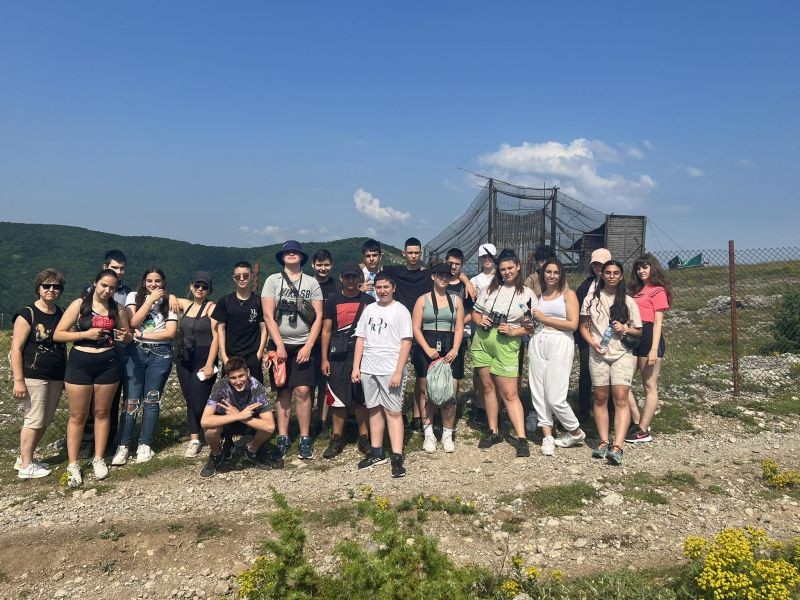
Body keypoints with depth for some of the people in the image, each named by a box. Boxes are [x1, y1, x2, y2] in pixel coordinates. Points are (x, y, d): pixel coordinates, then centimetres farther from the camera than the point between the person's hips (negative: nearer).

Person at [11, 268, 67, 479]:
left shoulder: (62, 313, 8)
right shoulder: (28, 314, -10)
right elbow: (16, 348, -12)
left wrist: (65, 374, 14)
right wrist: (18, 380, -17)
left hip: (56, 377, 6)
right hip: (33, 376, -6)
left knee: (45, 421, 12)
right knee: (34, 420, 0)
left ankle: (25, 457, 28)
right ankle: (25, 466, 13)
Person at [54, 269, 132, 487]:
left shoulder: (118, 309, 4)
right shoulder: (79, 305, -4)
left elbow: (127, 336, 15)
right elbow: (57, 335, -6)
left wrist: (125, 337, -8)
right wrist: (85, 334, -18)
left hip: (109, 364, 2)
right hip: (80, 363, -2)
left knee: (102, 412, 11)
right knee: (78, 416, 4)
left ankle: (99, 459, 23)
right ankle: (73, 465, 13)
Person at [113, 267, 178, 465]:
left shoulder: (169, 301, 5)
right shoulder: (134, 297, 7)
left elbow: (170, 332, -4)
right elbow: (133, 322, -9)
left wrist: (142, 335, -8)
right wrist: (151, 299, -8)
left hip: (160, 354, 0)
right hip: (136, 352, 0)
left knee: (151, 400, 5)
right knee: (131, 401, -3)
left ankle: (145, 445, 15)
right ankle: (123, 446, 7)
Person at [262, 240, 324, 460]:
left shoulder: (311, 282, 6)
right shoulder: (273, 280, 4)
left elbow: (318, 316, 2)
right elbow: (268, 315, -2)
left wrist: (308, 346, -7)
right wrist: (279, 346, -9)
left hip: (304, 345, 0)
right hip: (280, 345, 0)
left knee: (302, 391, -7)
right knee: (283, 393, 4)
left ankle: (305, 439, 3)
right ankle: (282, 439, 13)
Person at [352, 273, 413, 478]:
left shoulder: (400, 310, -3)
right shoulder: (369, 309, 12)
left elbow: (406, 342, -7)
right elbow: (360, 339, 13)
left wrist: (398, 372, -14)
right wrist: (356, 367, 5)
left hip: (390, 370, -5)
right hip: (368, 369, 5)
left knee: (393, 412, -4)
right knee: (374, 409, 12)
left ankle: (397, 457, -2)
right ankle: (376, 452, 22)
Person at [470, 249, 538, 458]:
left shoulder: (527, 294, 0)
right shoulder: (491, 289, 9)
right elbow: (475, 312, 15)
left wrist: (513, 331, -15)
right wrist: (480, 320, -6)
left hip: (507, 345, -4)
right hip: (482, 341, 4)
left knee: (510, 394, -5)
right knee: (488, 387, 10)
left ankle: (521, 438, -1)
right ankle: (493, 432, 21)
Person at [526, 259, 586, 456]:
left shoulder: (568, 294, 4)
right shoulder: (537, 296, 16)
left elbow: (573, 324, -6)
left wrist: (544, 319, -5)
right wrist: (530, 325, 0)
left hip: (560, 344, -5)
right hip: (537, 343, 5)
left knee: (555, 398, -8)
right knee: (538, 394, 1)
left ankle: (576, 432, 15)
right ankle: (547, 436, 11)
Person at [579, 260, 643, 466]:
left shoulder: (628, 302, 7)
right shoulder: (591, 299, 8)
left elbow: (638, 330, 11)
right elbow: (583, 326, 9)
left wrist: (624, 329, -10)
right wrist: (592, 342, -8)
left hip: (622, 354, -1)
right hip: (598, 354, 1)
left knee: (621, 397, -13)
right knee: (600, 398, 4)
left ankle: (617, 447, -18)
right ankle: (603, 441, 13)